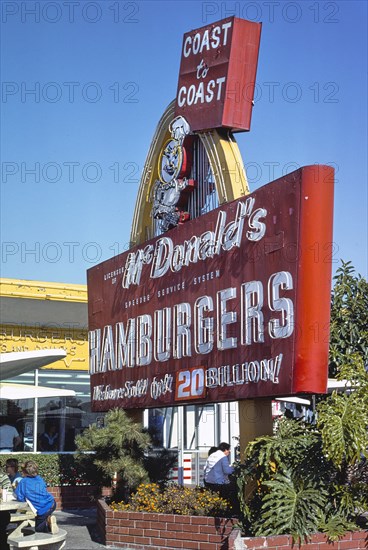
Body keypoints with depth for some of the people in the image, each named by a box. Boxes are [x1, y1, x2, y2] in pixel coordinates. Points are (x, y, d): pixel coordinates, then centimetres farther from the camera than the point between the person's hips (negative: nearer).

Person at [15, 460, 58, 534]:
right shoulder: (40, 479, 8)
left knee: (37, 528, 13)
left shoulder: (23, 482, -8)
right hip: (51, 504, 6)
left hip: (41, 511, -6)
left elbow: (20, 498, -9)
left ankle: (47, 523, -16)